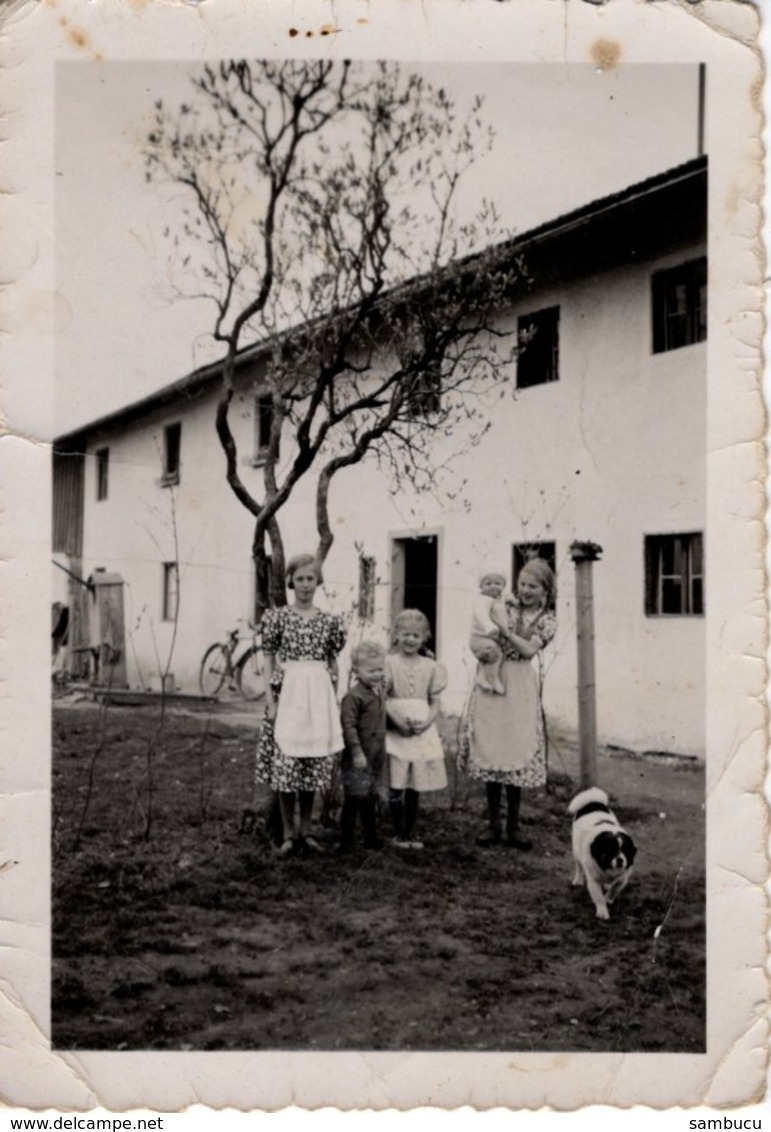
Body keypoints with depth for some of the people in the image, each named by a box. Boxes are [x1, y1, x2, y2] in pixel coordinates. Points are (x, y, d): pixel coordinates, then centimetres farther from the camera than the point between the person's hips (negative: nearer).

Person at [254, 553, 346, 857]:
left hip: (318, 697, 2)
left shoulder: (329, 621, 7)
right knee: (285, 765, -2)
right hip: (287, 694, -2)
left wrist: (332, 701, 10)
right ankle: (288, 832, 11)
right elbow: (269, 661, 1)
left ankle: (306, 829, 21)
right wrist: (270, 700, -6)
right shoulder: (278, 617, 0)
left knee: (313, 766, 6)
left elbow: (333, 663, 13)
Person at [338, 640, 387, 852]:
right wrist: (357, 752, -21)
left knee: (370, 798, 17)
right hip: (357, 757, -8)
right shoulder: (354, 697, -18)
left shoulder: (380, 691, 8)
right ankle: (346, 840, 9)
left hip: (376, 755, 8)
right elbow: (348, 726, -20)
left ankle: (371, 837, 27)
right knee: (354, 798, -1)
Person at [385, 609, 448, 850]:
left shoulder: (431, 667, 5)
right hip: (396, 730, -3)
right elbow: (383, 697, -6)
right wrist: (397, 721, -18)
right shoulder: (389, 662, -2)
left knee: (415, 786, 9)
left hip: (423, 730, 3)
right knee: (396, 786, 0)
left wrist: (426, 722, -11)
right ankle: (399, 833, 13)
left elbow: (435, 701, 6)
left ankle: (409, 834, 19)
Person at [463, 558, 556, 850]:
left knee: (516, 754, 0)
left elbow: (529, 649, -10)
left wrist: (503, 628, -17)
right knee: (489, 752, 2)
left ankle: (512, 826, 13)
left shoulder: (547, 620, 4)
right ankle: (493, 824, 13)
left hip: (519, 689, -1)